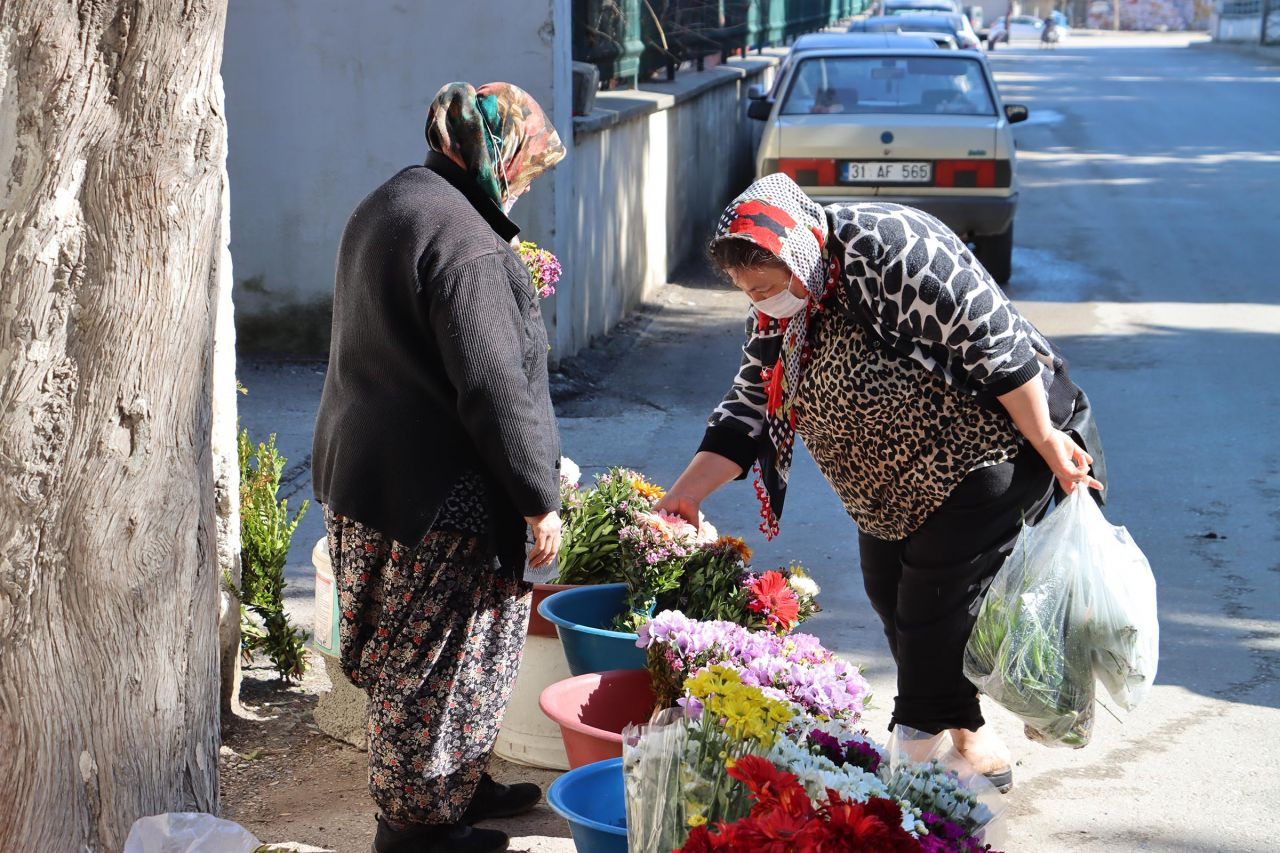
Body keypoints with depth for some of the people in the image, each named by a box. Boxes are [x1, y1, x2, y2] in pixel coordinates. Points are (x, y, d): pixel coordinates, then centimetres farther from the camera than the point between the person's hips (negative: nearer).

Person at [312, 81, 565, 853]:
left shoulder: (385, 206, 12)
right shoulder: (464, 240, -21)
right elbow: (494, 386, -23)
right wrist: (539, 498, -16)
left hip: (364, 472, 10)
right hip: (438, 492, -10)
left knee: (410, 654, 20)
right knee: (441, 659, 4)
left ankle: (458, 783, 34)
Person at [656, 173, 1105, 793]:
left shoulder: (889, 252, -28)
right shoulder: (778, 311, -2)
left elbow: (994, 340, -27)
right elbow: (748, 410, 2)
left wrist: (1047, 441, -23)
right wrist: (684, 496, -5)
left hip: (991, 448, -9)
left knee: (936, 604, -7)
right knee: (889, 597, 11)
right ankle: (970, 738, 23)